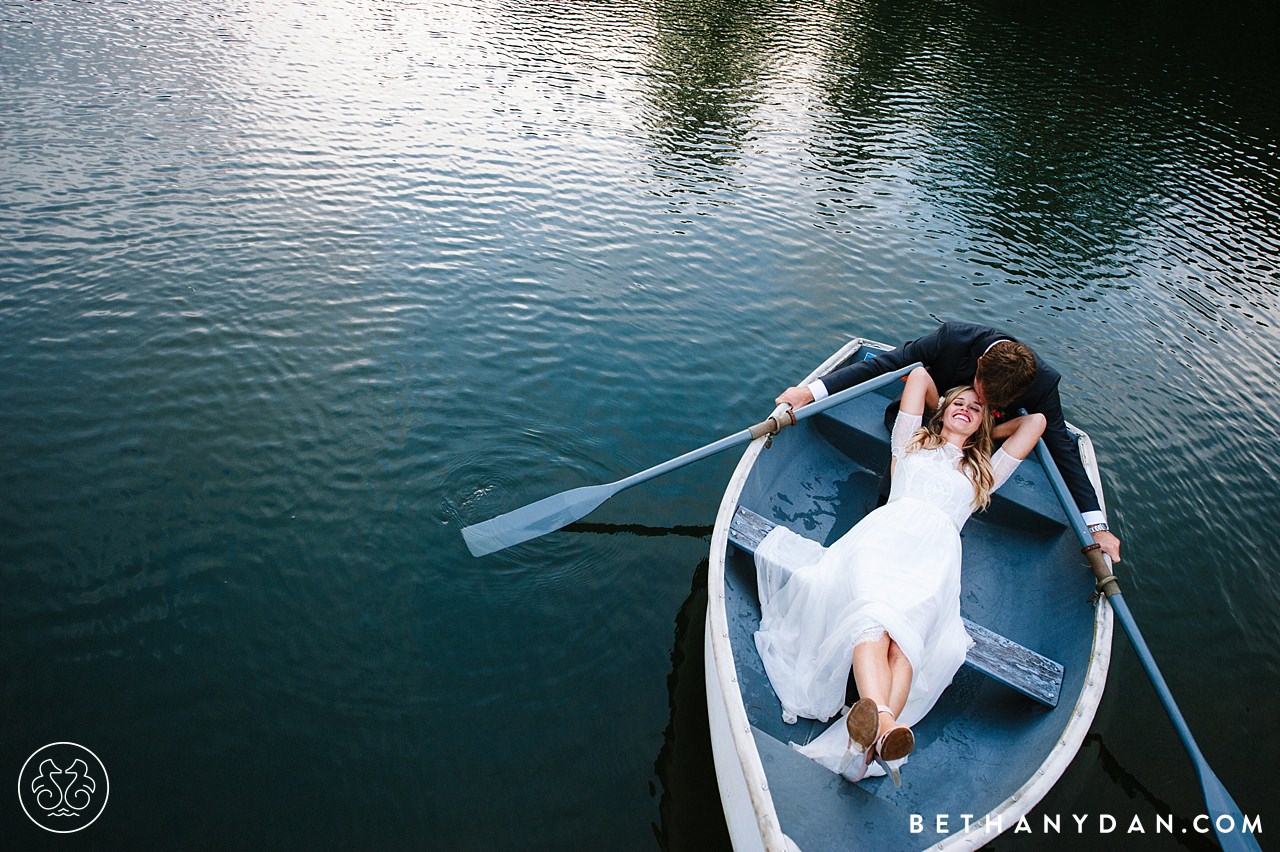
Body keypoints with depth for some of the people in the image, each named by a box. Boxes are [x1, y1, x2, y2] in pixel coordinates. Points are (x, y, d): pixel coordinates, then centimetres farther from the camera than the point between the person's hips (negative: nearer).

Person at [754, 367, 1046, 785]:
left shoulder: (985, 472, 38)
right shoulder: (911, 442, 34)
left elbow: (1036, 420, 40)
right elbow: (920, 374, 38)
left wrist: (991, 430, 49)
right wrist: (941, 411, 52)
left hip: (938, 546, 1)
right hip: (888, 528, 0)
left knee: (907, 626, -33)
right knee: (873, 609, -35)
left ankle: (876, 735, -55)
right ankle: (882, 719, -60)